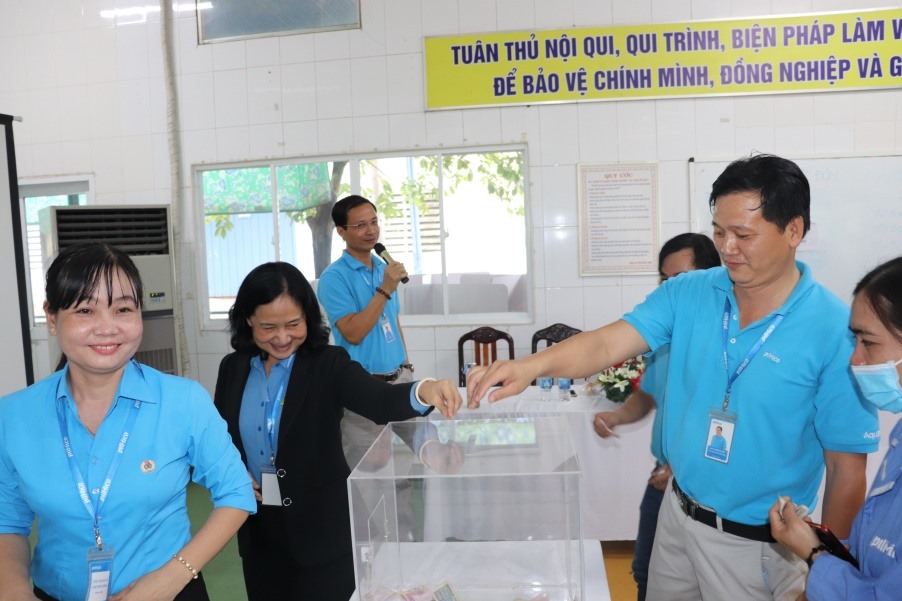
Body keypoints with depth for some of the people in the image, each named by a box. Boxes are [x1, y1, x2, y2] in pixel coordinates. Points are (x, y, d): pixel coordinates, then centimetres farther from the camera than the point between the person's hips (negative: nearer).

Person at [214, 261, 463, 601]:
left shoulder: (328, 364, -13)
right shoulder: (233, 369, 0)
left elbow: (381, 402, -29)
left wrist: (424, 391, -50)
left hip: (322, 529, -4)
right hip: (257, 530, 4)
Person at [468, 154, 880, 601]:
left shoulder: (836, 332, -18)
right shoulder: (688, 294, -7)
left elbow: (847, 470, -13)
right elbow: (607, 343, -18)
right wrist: (531, 365, -36)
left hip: (756, 546, -4)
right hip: (677, 513, 4)